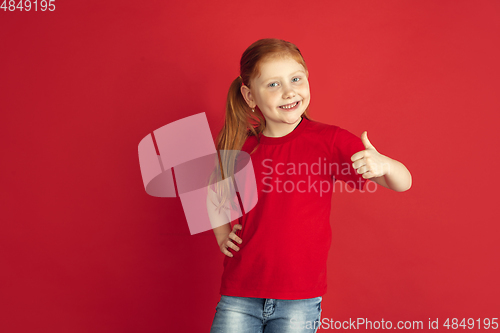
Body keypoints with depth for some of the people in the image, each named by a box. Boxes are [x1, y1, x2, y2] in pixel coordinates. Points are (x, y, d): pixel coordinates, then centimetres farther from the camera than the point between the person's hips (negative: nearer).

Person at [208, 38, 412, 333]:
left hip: (300, 301, -1)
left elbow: (402, 183, -8)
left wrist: (382, 164, -29)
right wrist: (221, 233, 5)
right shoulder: (239, 145, 0)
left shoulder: (328, 140, -6)